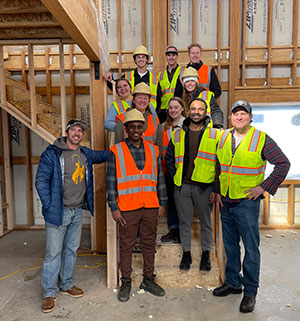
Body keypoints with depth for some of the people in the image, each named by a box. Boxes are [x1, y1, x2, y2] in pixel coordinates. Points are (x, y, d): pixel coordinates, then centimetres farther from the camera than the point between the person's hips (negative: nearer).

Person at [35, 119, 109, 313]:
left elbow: (103, 155, 27)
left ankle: (66, 284, 35)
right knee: (54, 252, 2)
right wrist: (49, 206, -15)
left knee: (71, 250, 17)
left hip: (77, 212, 6)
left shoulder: (86, 154, 9)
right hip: (58, 212, -6)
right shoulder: (52, 153, -9)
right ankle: (50, 292, 19)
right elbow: (41, 181, -10)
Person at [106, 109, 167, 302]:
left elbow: (160, 178, 11)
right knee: (127, 246, 8)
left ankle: (149, 280, 29)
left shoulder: (153, 150, 8)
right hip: (127, 208, -3)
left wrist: (162, 203, 7)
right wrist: (114, 208, -6)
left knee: (149, 244, 13)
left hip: (150, 207, 3)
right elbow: (111, 181, -2)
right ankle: (126, 283, 25)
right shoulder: (116, 151, -1)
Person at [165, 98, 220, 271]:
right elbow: (169, 158, 16)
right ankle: (186, 253, 29)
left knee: (206, 221, 12)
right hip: (182, 186, 2)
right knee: (184, 221, 12)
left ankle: (206, 254, 30)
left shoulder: (215, 135, 0)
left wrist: (216, 188, -6)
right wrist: (175, 177, 5)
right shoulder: (177, 135, 7)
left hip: (205, 186, -1)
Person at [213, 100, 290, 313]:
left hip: (247, 202, -5)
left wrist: (265, 187, -10)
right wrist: (218, 192, 9)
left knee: (251, 248, 4)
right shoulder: (224, 137, 6)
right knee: (230, 245, 16)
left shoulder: (262, 139, -7)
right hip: (226, 202, 5)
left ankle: (250, 292, 21)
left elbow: (283, 163, -4)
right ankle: (233, 282, 33)